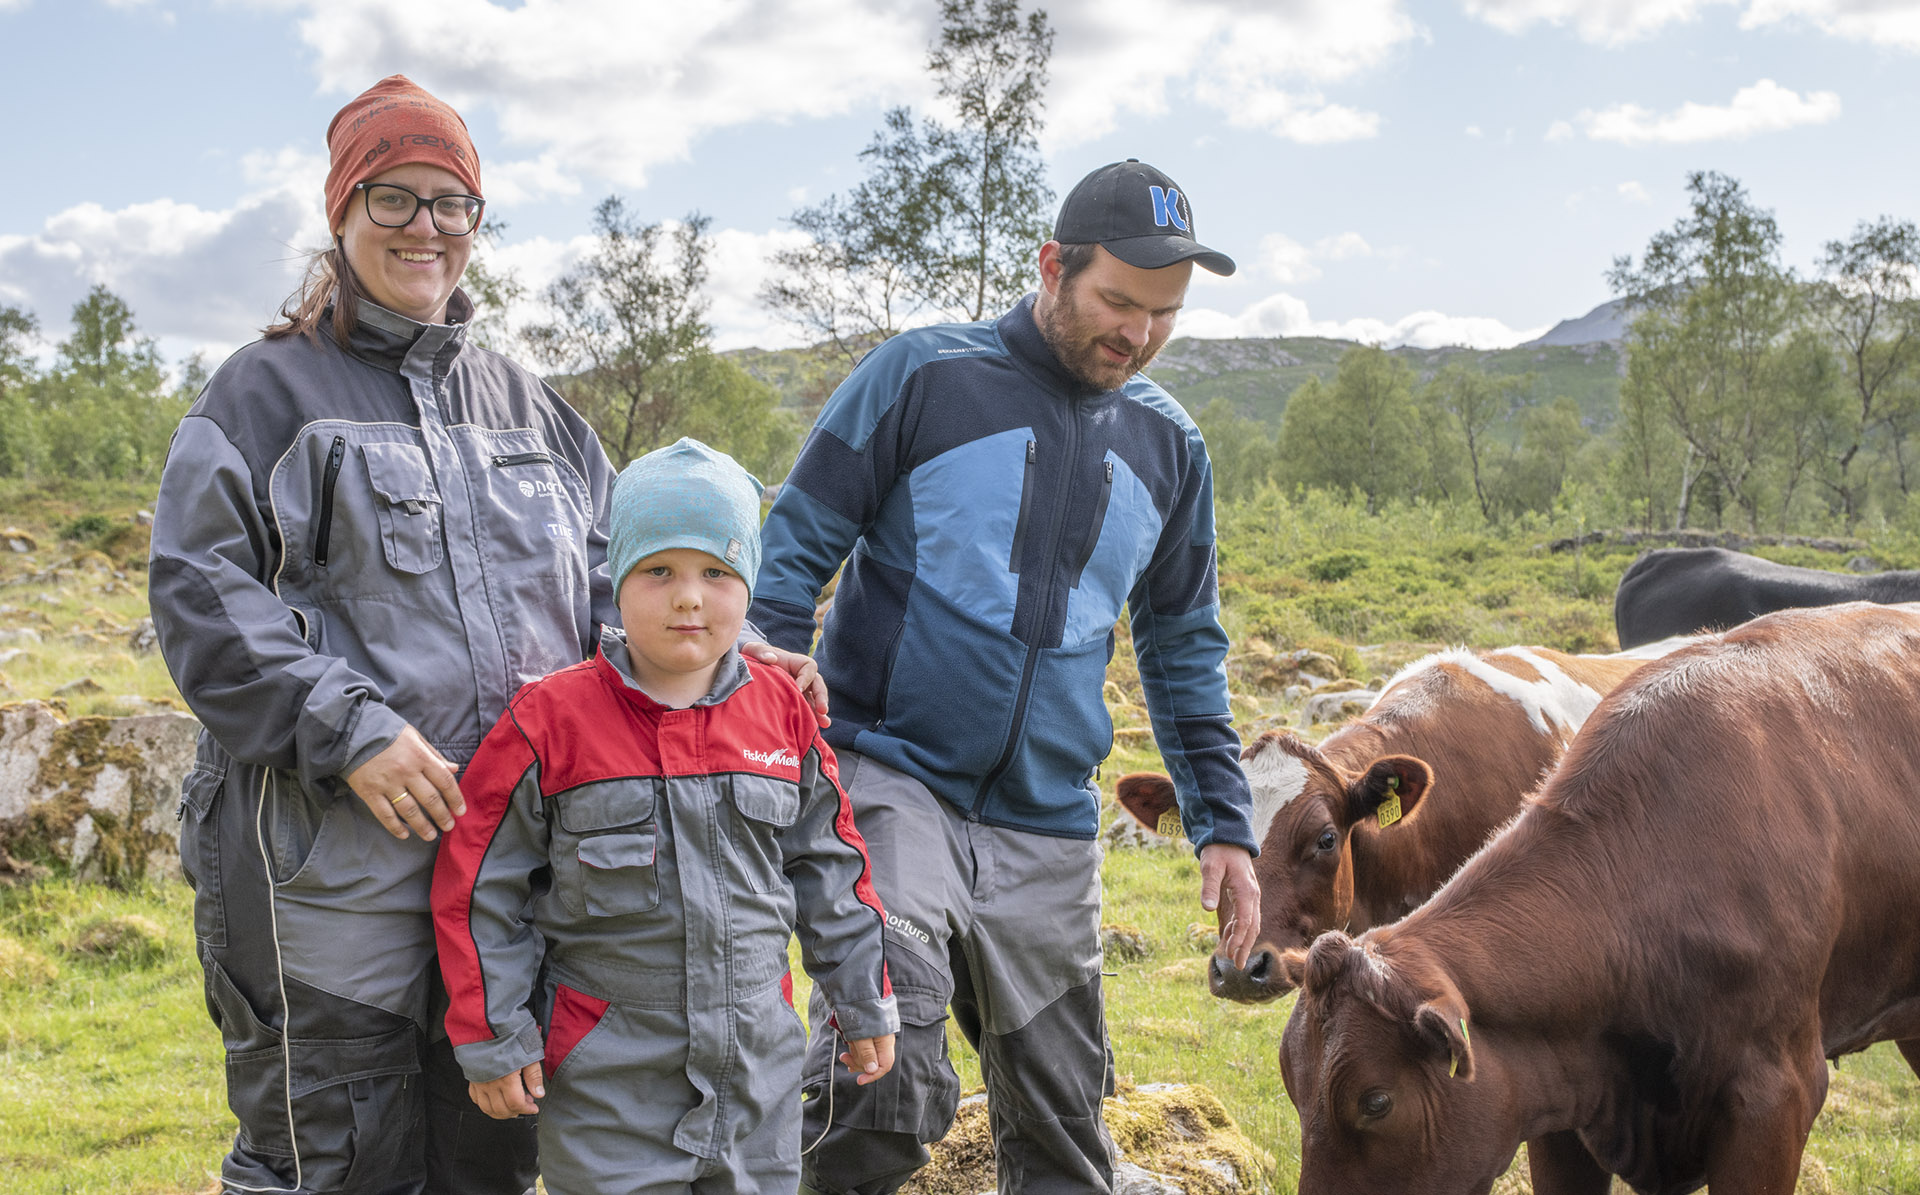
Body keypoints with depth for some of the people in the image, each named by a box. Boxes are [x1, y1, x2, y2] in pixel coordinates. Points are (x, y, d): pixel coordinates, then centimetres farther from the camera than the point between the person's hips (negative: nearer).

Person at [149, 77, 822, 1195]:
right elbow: (201, 590, -7)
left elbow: (612, 576, 20)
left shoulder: (523, 402, 19)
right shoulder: (270, 389, 3)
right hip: (333, 854, -5)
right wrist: (348, 730, -18)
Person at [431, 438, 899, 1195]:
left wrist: (862, 1005, 15)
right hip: (606, 1086, -3)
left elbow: (829, 866, 12)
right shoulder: (552, 720, -9)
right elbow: (481, 885, -4)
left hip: (758, 1072, 4)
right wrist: (491, 1039, -5)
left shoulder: (782, 715, 2)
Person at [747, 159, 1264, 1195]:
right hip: (888, 774, -5)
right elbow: (791, 555, -1)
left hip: (1048, 827, 5)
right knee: (889, 1083, -26)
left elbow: (1184, 644, 20)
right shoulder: (923, 375, -3)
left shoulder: (1167, 445, 11)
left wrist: (1222, 822, 14)